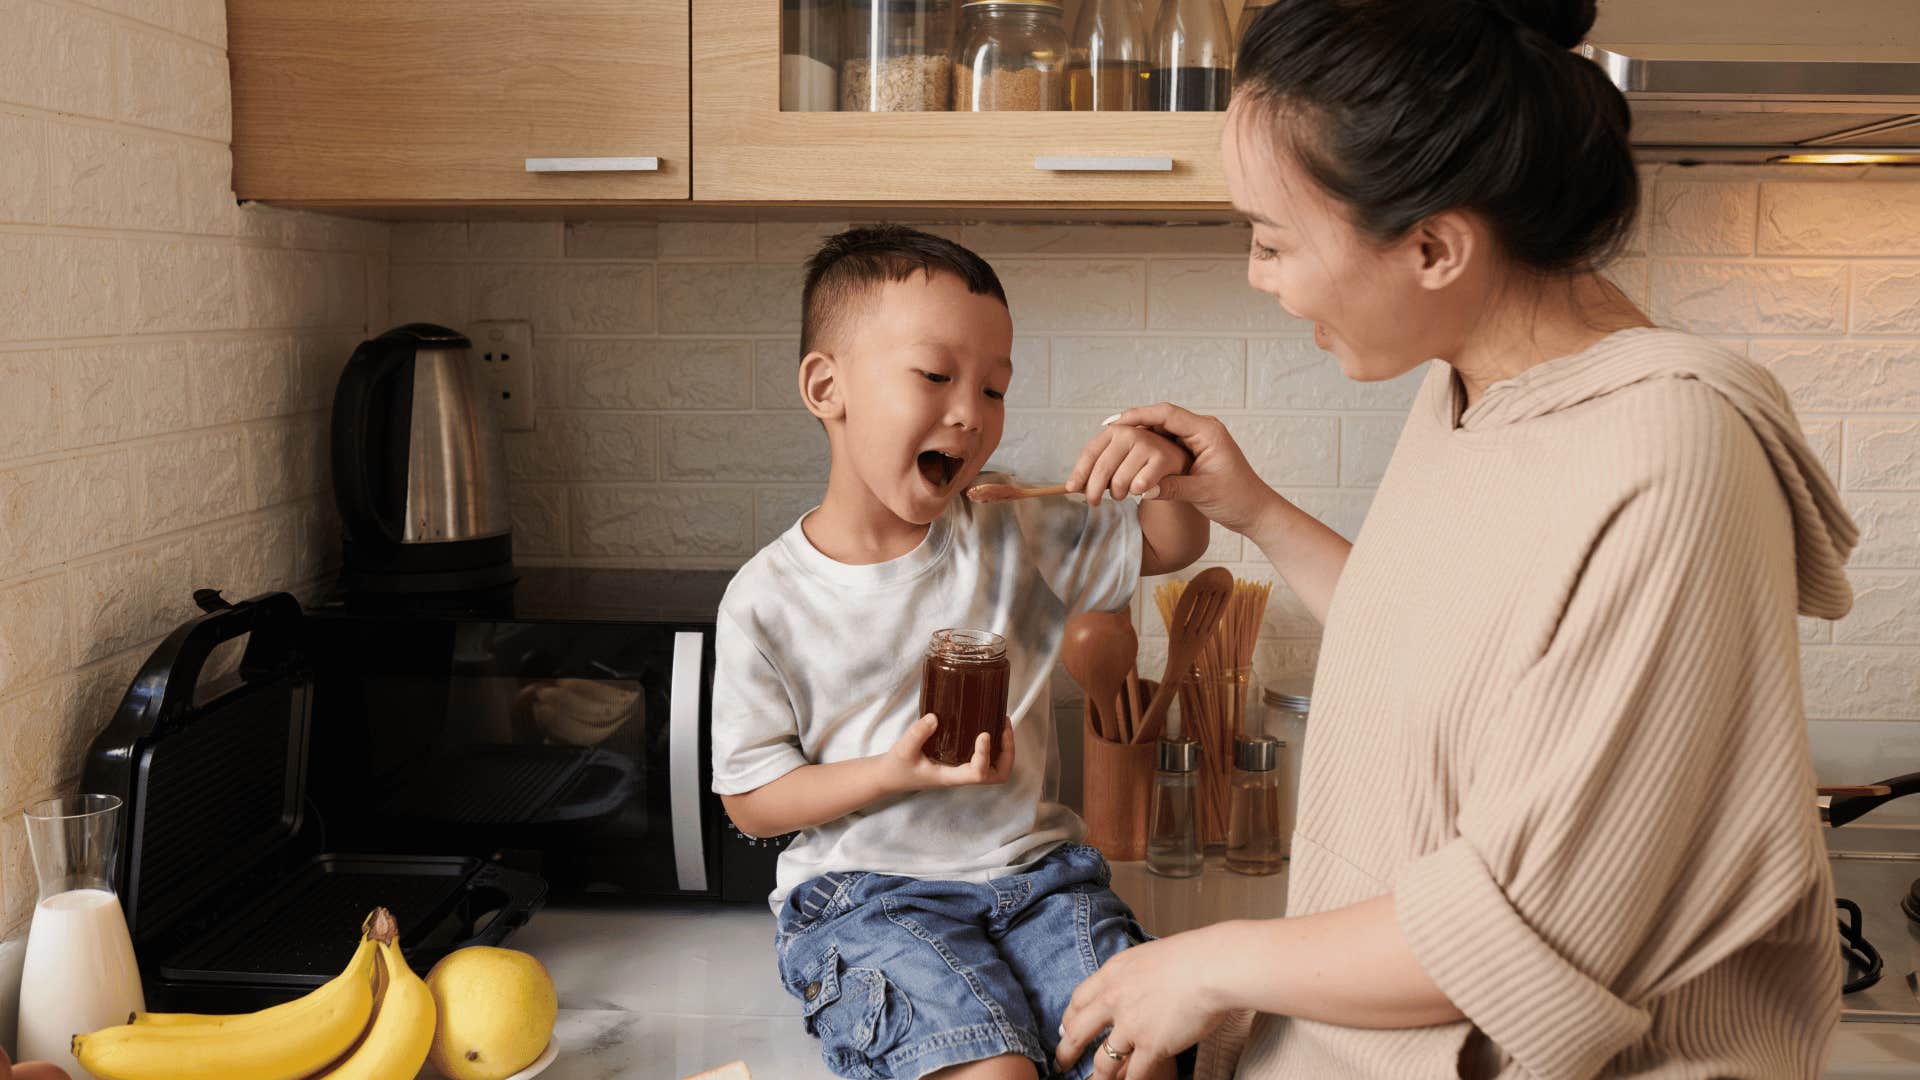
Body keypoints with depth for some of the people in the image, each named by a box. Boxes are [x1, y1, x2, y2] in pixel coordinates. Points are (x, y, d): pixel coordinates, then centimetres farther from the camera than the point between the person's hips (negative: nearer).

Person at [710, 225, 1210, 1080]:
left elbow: (1173, 545, 12)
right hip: (867, 891, -3)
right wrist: (893, 772, -19)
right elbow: (750, 801, -3)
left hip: (1032, 866, 3)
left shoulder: (1014, 544, 2)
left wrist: (1165, 475, -12)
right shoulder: (768, 600, -7)